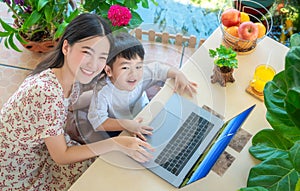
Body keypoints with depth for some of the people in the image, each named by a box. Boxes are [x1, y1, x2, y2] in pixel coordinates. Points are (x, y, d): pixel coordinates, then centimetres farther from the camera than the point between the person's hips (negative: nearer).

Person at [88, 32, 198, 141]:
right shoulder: (103, 92, -32)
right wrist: (126, 124, -47)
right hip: (117, 130, -5)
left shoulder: (142, 75, -20)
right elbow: (97, 121, -37)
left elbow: (160, 69, -3)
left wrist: (179, 75, -20)